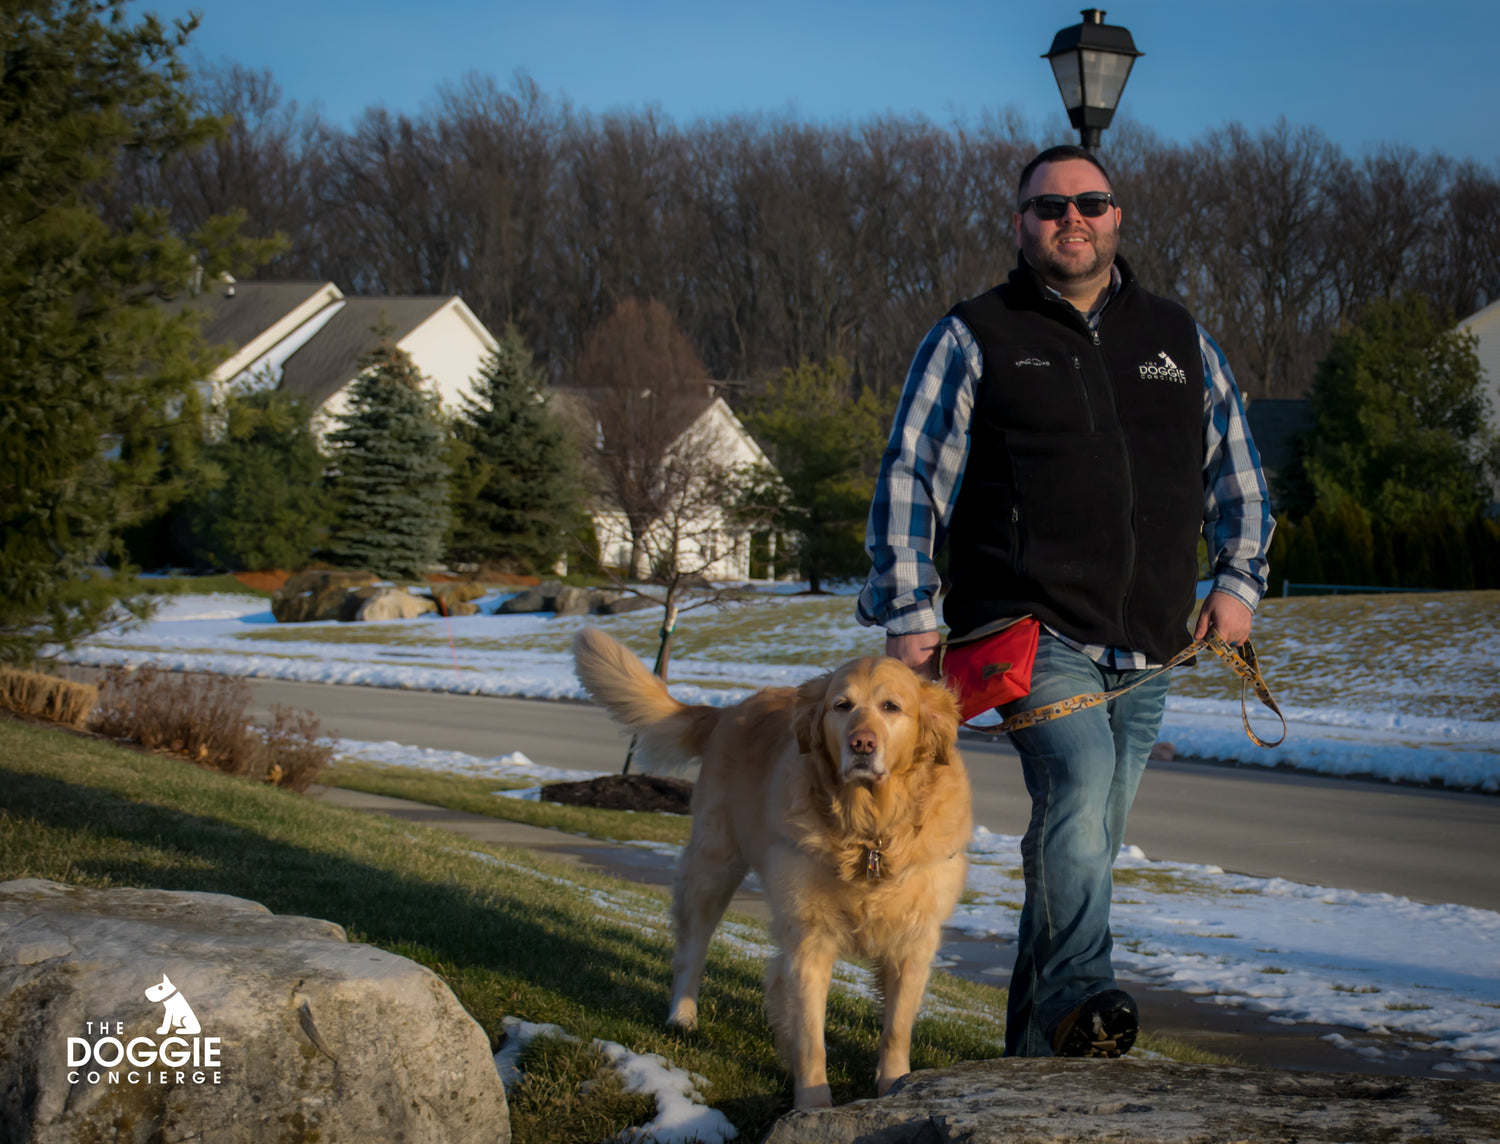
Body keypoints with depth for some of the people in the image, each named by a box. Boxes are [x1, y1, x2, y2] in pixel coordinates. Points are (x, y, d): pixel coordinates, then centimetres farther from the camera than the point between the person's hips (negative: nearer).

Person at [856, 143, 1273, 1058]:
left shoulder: (1180, 339, 16)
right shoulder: (974, 339, 5)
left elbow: (1239, 473, 27)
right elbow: (909, 480, 4)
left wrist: (1239, 581, 15)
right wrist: (908, 615, -3)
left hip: (1145, 647, 5)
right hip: (1031, 630, -4)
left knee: (1086, 841, 7)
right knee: (1079, 785, -28)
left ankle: (1039, 1036, 17)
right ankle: (1079, 994, -36)